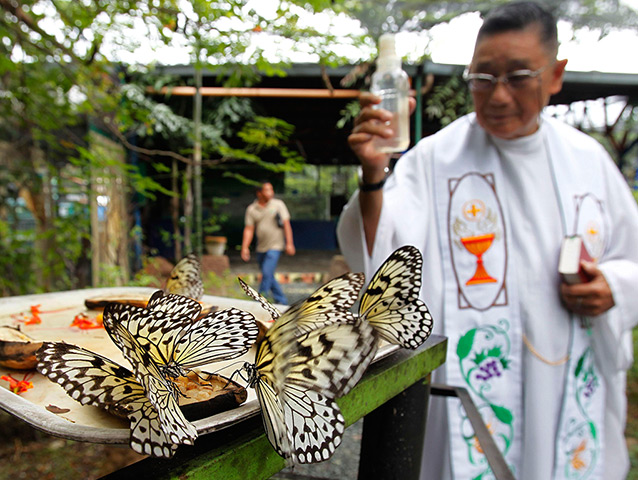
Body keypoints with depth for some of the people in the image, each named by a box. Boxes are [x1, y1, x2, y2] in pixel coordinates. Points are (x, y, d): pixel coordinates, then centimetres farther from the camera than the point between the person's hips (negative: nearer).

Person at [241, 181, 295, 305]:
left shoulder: (278, 204, -2)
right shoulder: (251, 209, 3)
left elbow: (286, 225, -3)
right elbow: (248, 229, 2)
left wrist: (289, 243, -9)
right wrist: (245, 247, -6)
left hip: (275, 246, -4)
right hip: (261, 248, 4)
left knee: (267, 274, -14)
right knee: (268, 276, 11)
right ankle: (282, 301, 26)